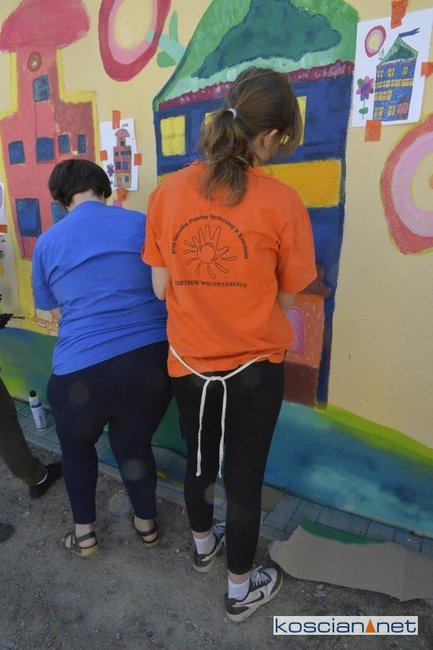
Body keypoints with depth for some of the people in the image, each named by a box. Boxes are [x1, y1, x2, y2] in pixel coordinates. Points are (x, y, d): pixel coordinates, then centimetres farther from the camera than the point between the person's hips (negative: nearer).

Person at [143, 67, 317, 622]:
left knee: (198, 462, 26)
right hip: (254, 367, -3)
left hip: (189, 363, 3)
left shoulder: (167, 192, -6)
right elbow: (289, 295, -6)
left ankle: (203, 545, 55)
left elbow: (160, 288, -3)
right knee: (244, 477, 17)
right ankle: (241, 590, 42)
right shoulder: (280, 202, -14)